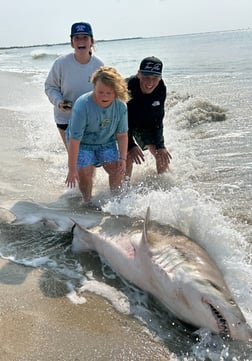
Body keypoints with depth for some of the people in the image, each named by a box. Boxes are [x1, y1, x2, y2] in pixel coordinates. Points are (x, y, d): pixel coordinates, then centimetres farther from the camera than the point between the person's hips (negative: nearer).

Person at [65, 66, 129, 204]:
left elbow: (122, 135, -6)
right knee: (85, 174, -18)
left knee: (118, 171, -9)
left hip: (107, 142, 3)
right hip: (83, 143, -3)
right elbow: (74, 140, -29)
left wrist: (123, 158, -12)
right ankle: (87, 202, 9)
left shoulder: (121, 106, -19)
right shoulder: (82, 105, -32)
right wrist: (72, 169, -27)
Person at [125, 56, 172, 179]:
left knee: (163, 156, 3)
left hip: (146, 124, 5)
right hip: (124, 123, -4)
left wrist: (160, 146, -18)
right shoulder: (127, 88, -37)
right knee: (129, 156, -24)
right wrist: (131, 145, -39)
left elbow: (158, 121, -12)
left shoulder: (161, 89, -21)